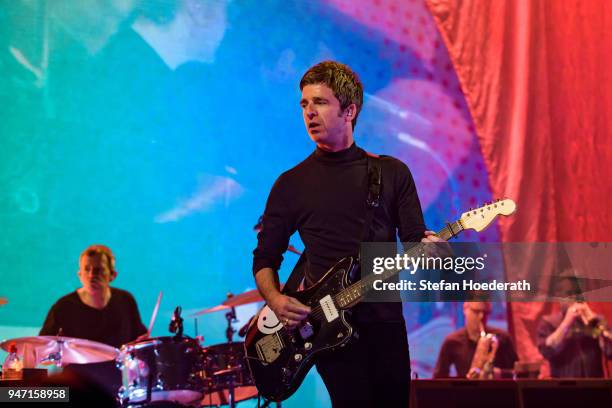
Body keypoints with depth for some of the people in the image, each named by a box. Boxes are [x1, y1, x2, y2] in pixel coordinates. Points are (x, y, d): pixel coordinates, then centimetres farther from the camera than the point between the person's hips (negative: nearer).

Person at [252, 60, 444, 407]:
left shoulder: (392, 173, 9)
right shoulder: (291, 184, 8)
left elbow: (414, 241, 6)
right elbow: (265, 258, 10)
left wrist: (427, 249, -17)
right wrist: (275, 299, -9)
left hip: (385, 319, 1)